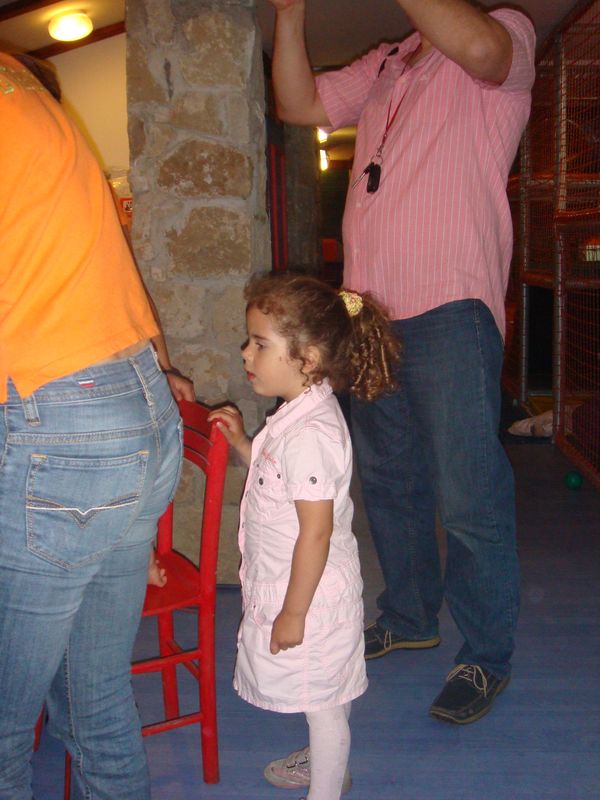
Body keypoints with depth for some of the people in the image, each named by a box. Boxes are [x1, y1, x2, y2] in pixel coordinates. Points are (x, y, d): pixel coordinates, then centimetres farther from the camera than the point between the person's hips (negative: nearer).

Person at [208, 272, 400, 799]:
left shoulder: (309, 434, -28)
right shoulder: (299, 415, 3)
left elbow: (316, 533, -27)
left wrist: (293, 613, -21)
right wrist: (242, 443, 8)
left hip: (309, 595, -10)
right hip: (291, 586, 10)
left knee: (322, 701, 11)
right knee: (318, 699, 29)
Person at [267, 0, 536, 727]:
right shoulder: (385, 66, 22)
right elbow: (299, 104, 16)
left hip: (451, 310, -7)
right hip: (371, 312, 8)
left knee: (467, 497, -4)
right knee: (388, 482, 16)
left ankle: (485, 658, 14)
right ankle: (409, 617, 35)